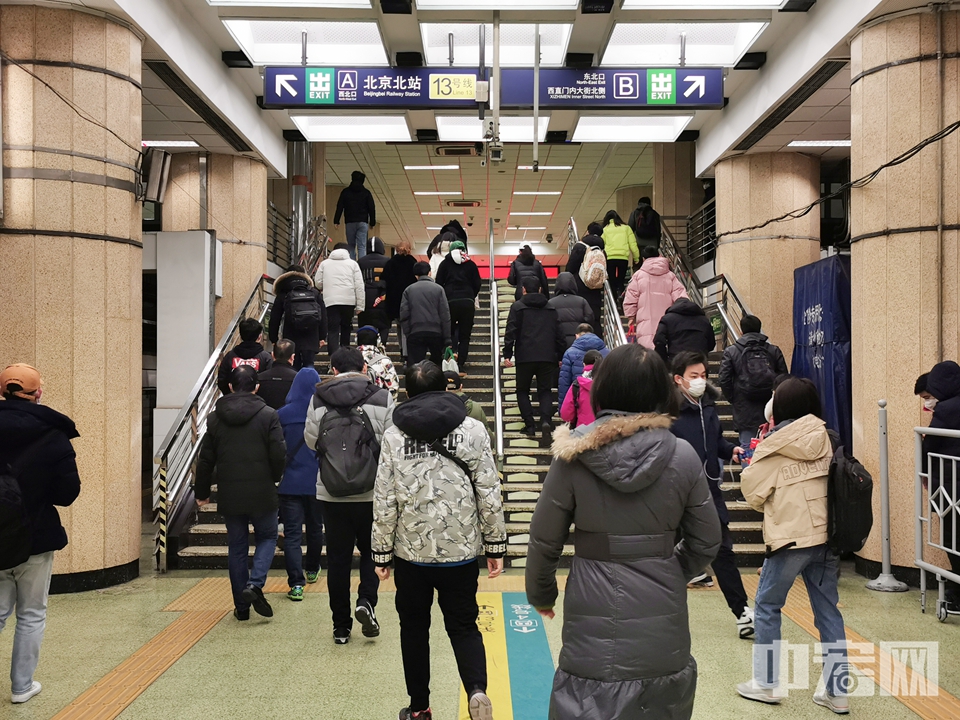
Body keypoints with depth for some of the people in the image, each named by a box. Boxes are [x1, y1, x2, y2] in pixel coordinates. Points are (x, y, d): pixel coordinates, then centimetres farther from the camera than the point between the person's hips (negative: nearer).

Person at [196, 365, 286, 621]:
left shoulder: (215, 417, 3)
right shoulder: (268, 415, -7)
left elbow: (205, 459, 6)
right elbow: (279, 454, -9)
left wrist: (202, 492, 17)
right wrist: (275, 478, 11)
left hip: (229, 495, 3)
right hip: (261, 493, -2)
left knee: (237, 547, 11)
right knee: (267, 537, 15)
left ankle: (241, 606, 14)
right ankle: (255, 584, -8)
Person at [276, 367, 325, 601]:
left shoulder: (282, 414, -8)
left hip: (290, 483, -1)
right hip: (318, 483, 2)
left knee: (292, 533, 1)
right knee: (315, 528, 20)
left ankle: (296, 583, -7)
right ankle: (312, 570, 39)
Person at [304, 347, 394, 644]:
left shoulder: (318, 400, -1)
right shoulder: (382, 399, -6)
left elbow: (311, 441, 7)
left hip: (331, 494, 1)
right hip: (372, 493, -1)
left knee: (337, 557, 11)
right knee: (370, 550, 18)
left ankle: (341, 626, 17)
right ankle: (366, 600, -3)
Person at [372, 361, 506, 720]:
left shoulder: (394, 435, -4)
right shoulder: (473, 430, -4)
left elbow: (384, 501, -4)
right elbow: (489, 493, -4)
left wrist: (382, 552, 6)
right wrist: (495, 545, 5)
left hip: (411, 552, 0)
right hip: (461, 551, 0)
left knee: (414, 627, 17)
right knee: (463, 625, 13)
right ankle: (477, 690, -9)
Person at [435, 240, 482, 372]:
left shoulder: (445, 264, 8)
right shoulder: (471, 265, 10)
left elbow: (438, 283, 6)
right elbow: (477, 284, 10)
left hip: (450, 302, -1)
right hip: (468, 302, 1)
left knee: (449, 332, 12)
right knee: (465, 335, 6)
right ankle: (461, 363, 1)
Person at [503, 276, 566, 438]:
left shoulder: (517, 307, 3)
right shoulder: (551, 308, 14)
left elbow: (511, 332, -5)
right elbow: (559, 334, 13)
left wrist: (507, 354, -5)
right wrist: (561, 356, 18)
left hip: (525, 357, -2)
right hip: (547, 356, 2)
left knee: (523, 390, 11)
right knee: (545, 390, 9)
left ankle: (530, 425, 0)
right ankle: (546, 419, -16)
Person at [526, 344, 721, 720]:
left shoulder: (573, 455, -10)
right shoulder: (683, 456, -5)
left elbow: (544, 540, -4)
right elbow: (706, 541, 4)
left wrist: (541, 594, 13)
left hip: (595, 624, -2)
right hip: (662, 617, 3)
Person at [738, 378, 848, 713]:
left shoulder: (774, 446, -8)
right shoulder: (826, 440, 5)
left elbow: (753, 492, -6)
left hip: (791, 537, -5)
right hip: (827, 534, 5)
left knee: (767, 606, 10)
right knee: (828, 610, 11)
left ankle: (766, 682, 15)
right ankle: (836, 691, 16)